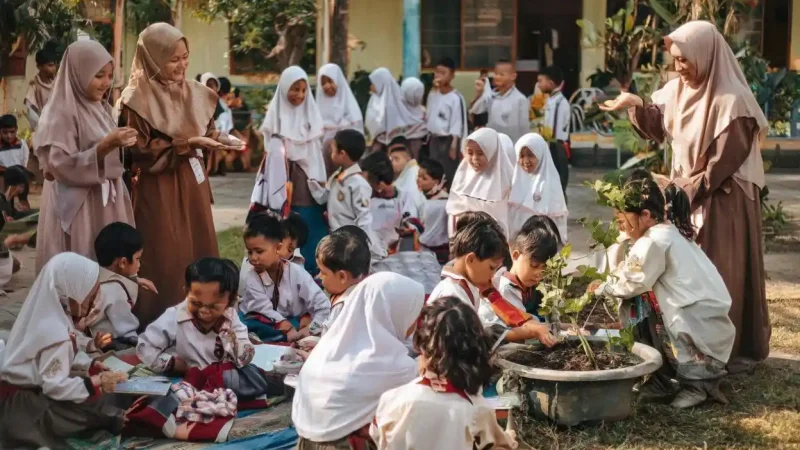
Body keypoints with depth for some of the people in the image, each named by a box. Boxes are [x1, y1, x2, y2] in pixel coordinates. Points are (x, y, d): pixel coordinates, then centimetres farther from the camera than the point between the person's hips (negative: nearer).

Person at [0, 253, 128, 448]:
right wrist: (98, 380, -21)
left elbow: (67, 355, 11)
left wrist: (94, 366, -2)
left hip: (31, 389, 10)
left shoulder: (49, 314, 0)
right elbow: (56, 387, -27)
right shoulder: (54, 333, -28)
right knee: (103, 408, -16)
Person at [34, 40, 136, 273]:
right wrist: (105, 146, -26)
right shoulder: (62, 113, -12)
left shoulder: (102, 109, 11)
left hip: (107, 205, 7)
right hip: (77, 210, -7)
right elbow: (61, 166, -19)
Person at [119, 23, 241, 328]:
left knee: (199, 254, 9)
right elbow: (139, 150, -15)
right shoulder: (138, 99, -12)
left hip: (193, 185, 6)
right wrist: (185, 144, -21)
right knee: (166, 262, -4)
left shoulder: (195, 93, 7)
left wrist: (220, 140, -6)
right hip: (158, 191, -6)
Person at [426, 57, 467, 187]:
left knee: (449, 176, -3)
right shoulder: (432, 94, 8)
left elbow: (458, 124, -14)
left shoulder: (456, 98, -14)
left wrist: (454, 145, -17)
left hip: (448, 141, -7)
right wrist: (429, 138, 13)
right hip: (434, 140, 7)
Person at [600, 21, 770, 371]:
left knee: (723, 273, 1)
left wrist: (684, 190, -16)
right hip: (686, 195, 8)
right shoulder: (678, 90, 1)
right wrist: (635, 106, -4)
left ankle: (737, 350, 13)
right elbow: (660, 127, 14)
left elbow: (722, 165, -21)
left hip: (723, 201, -7)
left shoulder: (732, 103, -22)